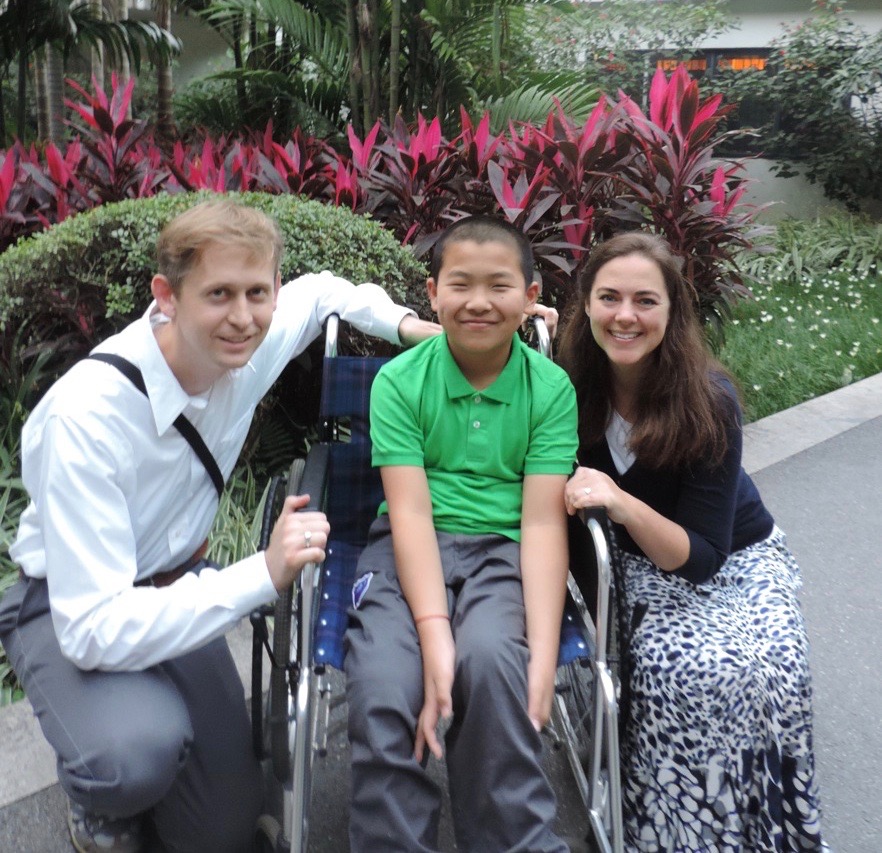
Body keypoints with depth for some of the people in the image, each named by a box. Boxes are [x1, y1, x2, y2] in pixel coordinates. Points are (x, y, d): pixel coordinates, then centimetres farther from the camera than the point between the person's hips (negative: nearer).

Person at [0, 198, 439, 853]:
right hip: (69, 609, -4)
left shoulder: (248, 341, -17)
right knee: (137, 751, -37)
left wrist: (402, 321, -9)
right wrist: (264, 575, -39)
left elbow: (321, 290, 8)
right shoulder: (86, 417, -34)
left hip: (181, 588, 5)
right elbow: (91, 628, -36)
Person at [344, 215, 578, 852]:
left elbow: (543, 521, -7)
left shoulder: (551, 388, 0)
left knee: (491, 657, -31)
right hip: (411, 549, 0)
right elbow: (411, 511, -9)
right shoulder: (399, 381, -1)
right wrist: (435, 634, -23)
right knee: (384, 687, -27)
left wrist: (543, 656, -18)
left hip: (504, 549, 0)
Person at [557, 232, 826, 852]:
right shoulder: (573, 386, -14)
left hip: (738, 562, 0)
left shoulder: (709, 401, -22)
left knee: (768, 669, -28)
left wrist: (621, 503, -37)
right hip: (643, 567, 1)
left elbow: (702, 556, -23)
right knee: (679, 667, -30)